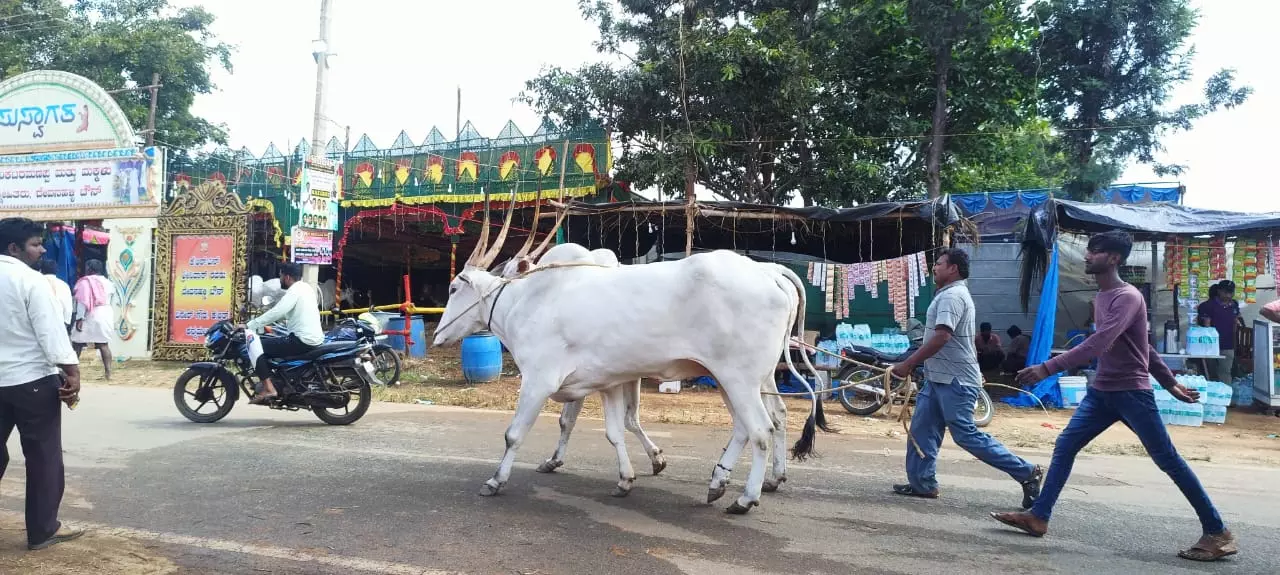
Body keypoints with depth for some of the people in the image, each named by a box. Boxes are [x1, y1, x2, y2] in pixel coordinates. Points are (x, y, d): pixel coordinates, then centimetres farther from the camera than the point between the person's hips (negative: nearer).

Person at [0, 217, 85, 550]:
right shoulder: (30, 280, -13)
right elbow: (51, 331, -17)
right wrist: (71, 373, -15)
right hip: (31, 380, -7)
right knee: (44, 456, 4)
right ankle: (42, 531, 10)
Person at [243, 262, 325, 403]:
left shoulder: (294, 291, -14)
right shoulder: (306, 287, 15)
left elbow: (275, 313, -23)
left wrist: (249, 326, -19)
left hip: (302, 341, -10)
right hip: (314, 338, 10)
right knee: (269, 344, 27)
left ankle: (268, 388, -13)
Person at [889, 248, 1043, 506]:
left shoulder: (952, 295, -16)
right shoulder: (950, 294, 18)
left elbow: (941, 337, -27)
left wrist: (908, 364, -24)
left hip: (954, 381, -11)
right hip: (939, 379, 11)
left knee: (965, 435, -7)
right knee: (921, 430, 9)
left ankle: (1026, 472, 2)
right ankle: (922, 483, 14)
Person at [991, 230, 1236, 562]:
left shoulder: (1127, 297, -16)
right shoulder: (1101, 297, 13)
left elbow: (1097, 345, -29)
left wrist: (1047, 368, -34)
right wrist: (1170, 383, 25)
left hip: (1132, 393, -8)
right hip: (1101, 391, 8)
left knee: (1167, 459, -1)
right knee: (1064, 446, 1)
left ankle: (1217, 532, 13)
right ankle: (1038, 517, 2)